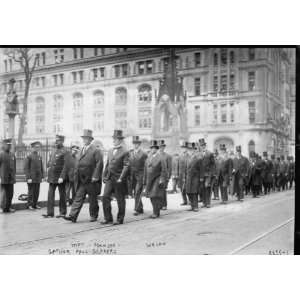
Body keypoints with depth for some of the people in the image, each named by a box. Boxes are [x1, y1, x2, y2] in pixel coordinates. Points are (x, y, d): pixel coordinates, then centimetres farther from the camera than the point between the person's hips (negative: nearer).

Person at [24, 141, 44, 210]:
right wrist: (28, 178, -15)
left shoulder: (39, 157, 12)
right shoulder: (29, 157, -6)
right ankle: (29, 205, 10)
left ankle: (35, 204, 16)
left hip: (38, 179, 5)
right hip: (31, 179, -5)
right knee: (31, 192, 0)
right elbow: (26, 168, -9)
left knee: (37, 192, 7)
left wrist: (42, 177, 10)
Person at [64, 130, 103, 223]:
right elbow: (78, 164, 18)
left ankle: (93, 216, 20)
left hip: (90, 180, -6)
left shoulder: (95, 150, -8)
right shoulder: (82, 150, 14)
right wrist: (76, 175, 11)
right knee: (78, 198, 1)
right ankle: (73, 216, -2)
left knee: (92, 199, 7)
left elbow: (99, 163, -15)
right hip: (81, 180, 6)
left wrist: (95, 176, -20)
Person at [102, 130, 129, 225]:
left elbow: (126, 166, -13)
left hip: (119, 179, -6)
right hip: (109, 178, 6)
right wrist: (104, 176, 13)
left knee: (120, 200, 3)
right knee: (105, 197, -1)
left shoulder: (125, 152, -7)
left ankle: (120, 219, 15)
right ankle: (108, 218, 8)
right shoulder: (110, 151, 14)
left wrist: (121, 178, -19)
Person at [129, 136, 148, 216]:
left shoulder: (144, 154, -3)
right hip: (132, 176, 5)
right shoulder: (130, 153, 10)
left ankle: (137, 209, -8)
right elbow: (128, 165, 12)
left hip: (140, 176, -5)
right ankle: (141, 208, 22)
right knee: (135, 193, 10)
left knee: (137, 193, -11)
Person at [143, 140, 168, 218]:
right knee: (152, 197, 7)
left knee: (156, 196, -11)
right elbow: (146, 170, 15)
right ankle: (157, 212, 20)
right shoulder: (148, 158, 12)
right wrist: (145, 181, 14)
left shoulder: (161, 158, -6)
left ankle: (155, 213, -4)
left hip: (157, 180, -6)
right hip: (150, 180, 6)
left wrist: (162, 181, -16)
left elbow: (164, 171, -10)